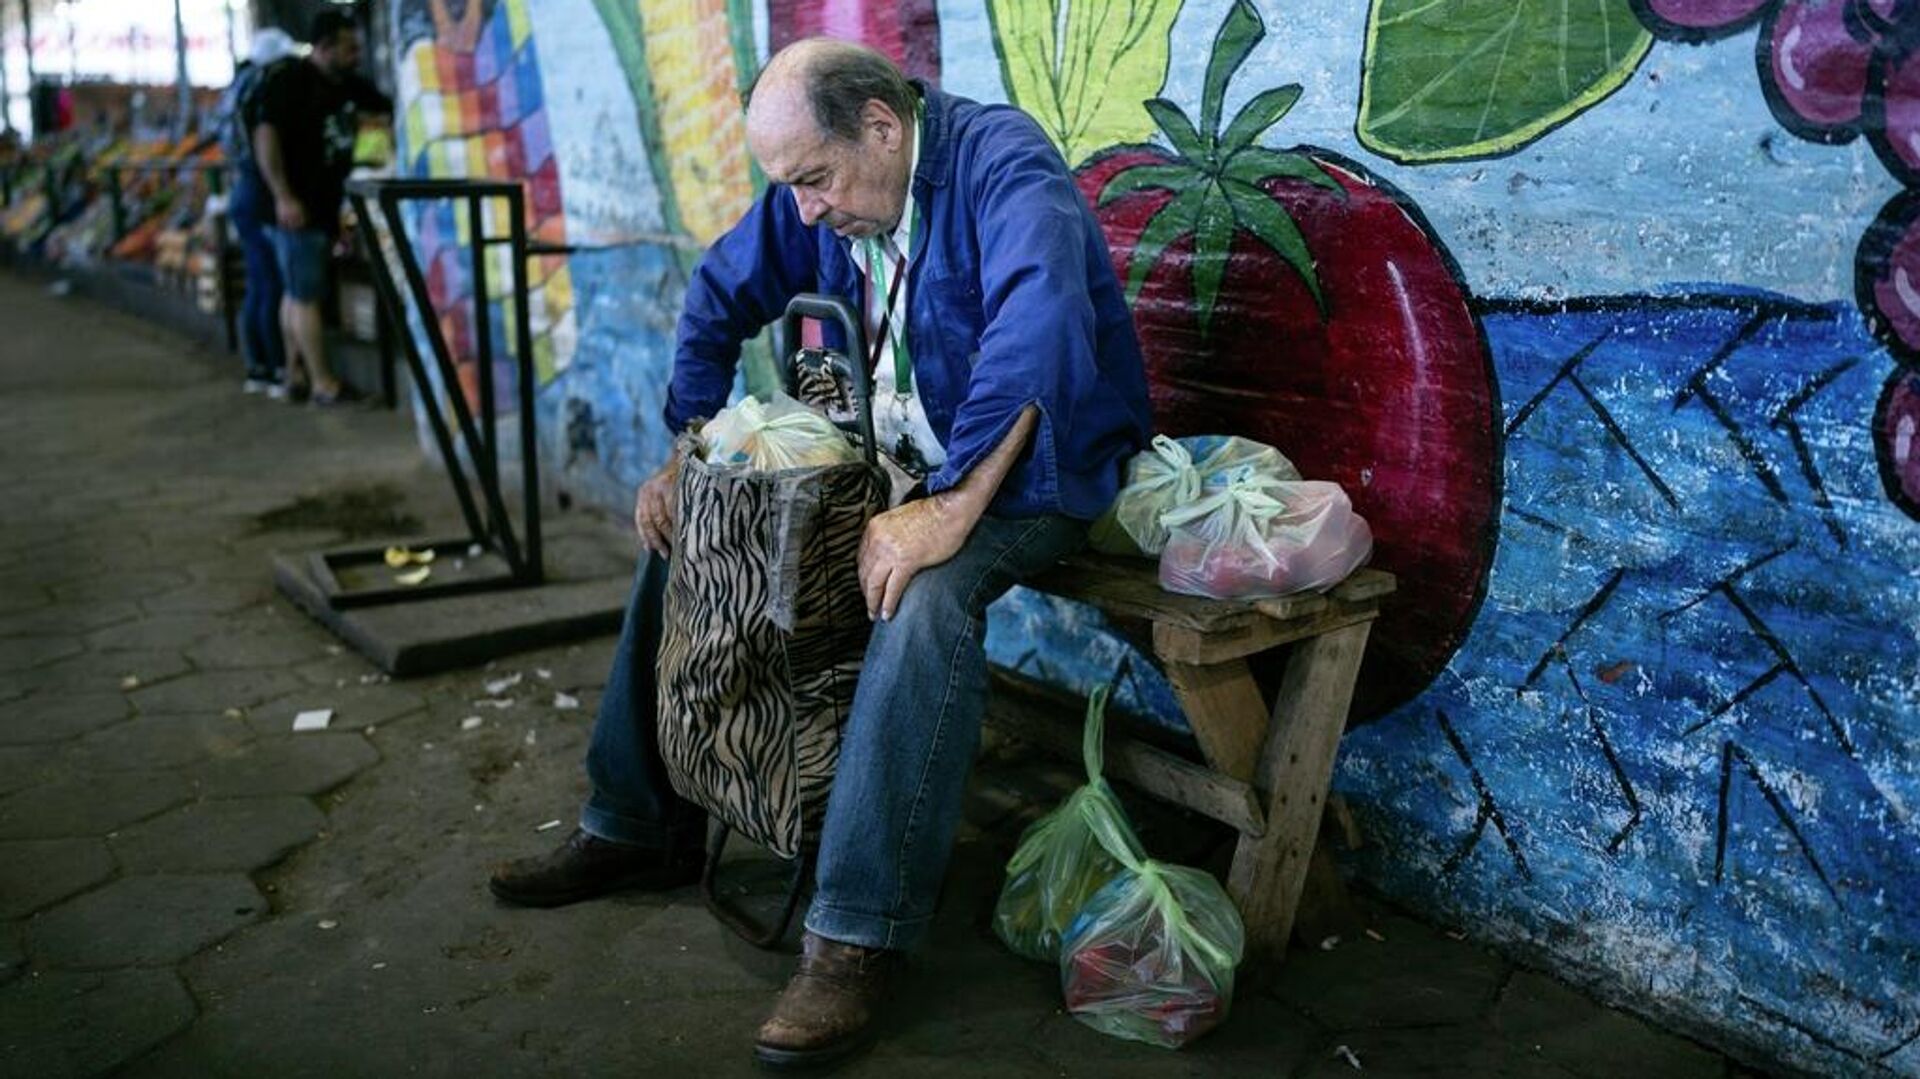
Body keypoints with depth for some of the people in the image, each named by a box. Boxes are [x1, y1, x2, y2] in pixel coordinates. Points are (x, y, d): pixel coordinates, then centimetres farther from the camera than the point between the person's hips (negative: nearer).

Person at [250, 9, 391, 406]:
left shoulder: (347, 84, 11)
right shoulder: (289, 82, -12)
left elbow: (390, 106, 21)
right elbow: (265, 137, -19)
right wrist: (283, 197, -24)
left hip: (325, 205, 8)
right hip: (297, 208, -8)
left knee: (298, 292, 15)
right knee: (306, 296, -4)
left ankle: (296, 374, 21)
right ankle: (323, 383, -1)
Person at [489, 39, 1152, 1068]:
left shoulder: (1002, 163, -21)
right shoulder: (817, 196, 2)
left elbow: (1035, 332, -37)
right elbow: (720, 295, 13)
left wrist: (949, 511, -42)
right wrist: (686, 457, 4)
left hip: (1026, 470, -8)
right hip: (887, 459, 8)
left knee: (925, 597, -38)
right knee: (683, 531, 4)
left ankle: (853, 941, -29)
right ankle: (637, 824, 15)